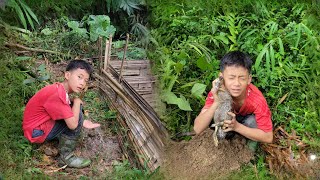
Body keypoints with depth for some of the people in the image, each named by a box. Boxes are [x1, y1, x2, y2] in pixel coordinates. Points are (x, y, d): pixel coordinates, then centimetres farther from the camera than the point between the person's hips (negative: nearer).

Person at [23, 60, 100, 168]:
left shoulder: (60, 89, 1)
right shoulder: (58, 95, -28)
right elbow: (72, 124, -31)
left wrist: (82, 122, 0)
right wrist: (77, 101, -17)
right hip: (37, 133, -9)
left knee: (74, 110, 10)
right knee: (76, 114, -18)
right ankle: (66, 157, -10)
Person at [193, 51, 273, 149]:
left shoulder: (257, 100, -37)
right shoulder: (218, 92, -33)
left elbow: (268, 137, -31)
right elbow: (197, 129, -38)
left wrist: (236, 126, -45)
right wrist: (216, 103, -52)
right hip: (228, 117, 1)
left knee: (251, 121, -32)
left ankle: (250, 152, -3)